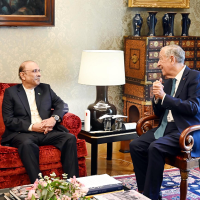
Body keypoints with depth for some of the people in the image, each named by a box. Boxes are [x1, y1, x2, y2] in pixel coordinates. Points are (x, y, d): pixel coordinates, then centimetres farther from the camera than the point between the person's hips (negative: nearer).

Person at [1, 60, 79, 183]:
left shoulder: (45, 88, 21)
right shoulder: (11, 92, 9)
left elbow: (62, 105, 15)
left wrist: (54, 118, -8)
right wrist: (32, 127, -12)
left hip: (48, 132, 4)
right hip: (23, 133, -3)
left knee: (70, 138, -23)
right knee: (27, 144, -38)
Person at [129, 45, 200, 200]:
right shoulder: (167, 81, 15)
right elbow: (158, 113, 18)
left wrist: (164, 96, -17)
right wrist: (157, 98, -3)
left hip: (186, 131, -7)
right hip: (166, 128, 8)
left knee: (155, 147, -30)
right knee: (136, 145, -12)